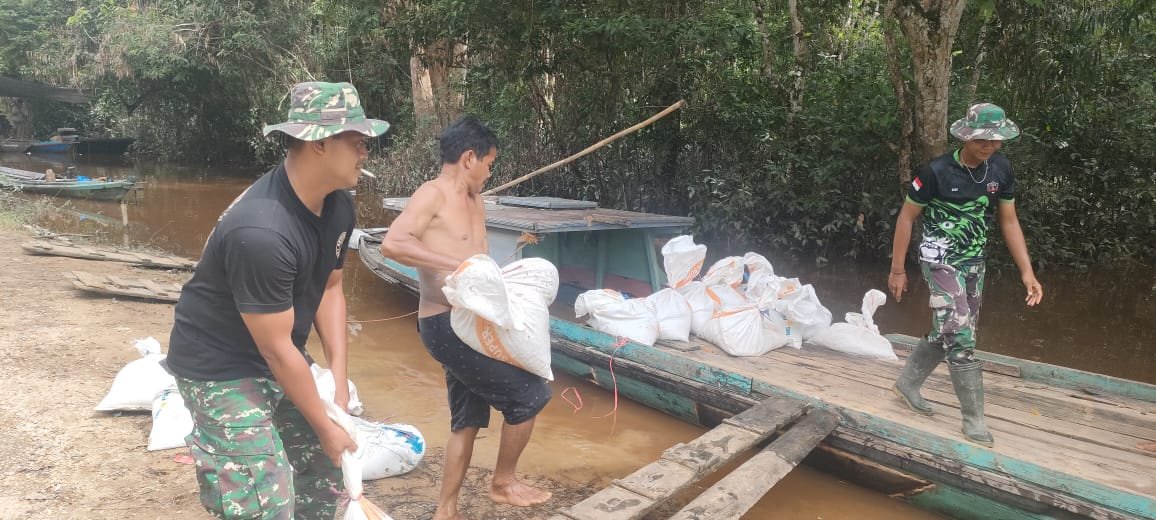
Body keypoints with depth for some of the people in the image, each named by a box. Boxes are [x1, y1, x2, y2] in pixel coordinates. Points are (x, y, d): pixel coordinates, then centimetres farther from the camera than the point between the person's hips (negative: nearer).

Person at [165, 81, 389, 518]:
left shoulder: (338, 205, -7)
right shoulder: (261, 233, -33)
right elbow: (277, 350, -26)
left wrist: (339, 379, -5)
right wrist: (325, 426, -14)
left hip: (280, 358, 8)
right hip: (220, 367, -8)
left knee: (326, 467, 13)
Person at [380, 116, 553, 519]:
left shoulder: (476, 202, 14)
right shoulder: (433, 194, -13)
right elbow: (392, 244, -29)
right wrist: (456, 264, -31)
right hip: (446, 325, -9)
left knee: (467, 420, 16)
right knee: (530, 393, -5)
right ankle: (503, 483, 14)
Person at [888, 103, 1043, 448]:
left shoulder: (1001, 169, -2)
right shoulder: (937, 171, -17)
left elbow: (1009, 221, 7)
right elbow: (906, 216, -8)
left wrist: (1027, 272, 2)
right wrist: (897, 270, -6)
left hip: (974, 263, 6)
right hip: (941, 261, -6)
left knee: (947, 333, 14)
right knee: (961, 337, -9)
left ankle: (907, 384, 33)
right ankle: (974, 418, 2)